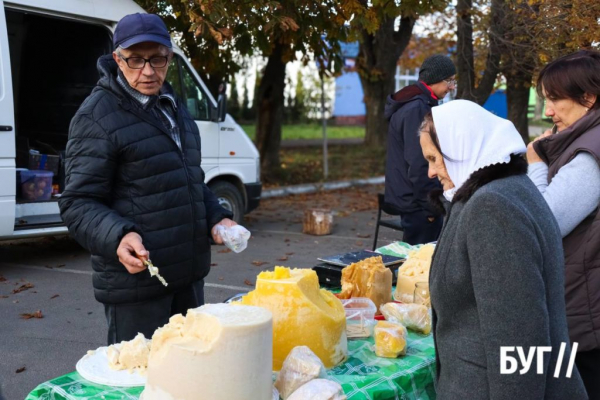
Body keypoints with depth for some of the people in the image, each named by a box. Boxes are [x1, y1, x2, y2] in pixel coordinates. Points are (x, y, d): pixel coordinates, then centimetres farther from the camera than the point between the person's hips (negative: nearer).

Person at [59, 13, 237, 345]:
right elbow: (77, 203, -13)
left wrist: (216, 218, 8)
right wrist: (118, 237, -30)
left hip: (189, 274, 8)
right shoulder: (97, 117, -10)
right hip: (135, 279, -7)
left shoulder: (173, 107, 14)